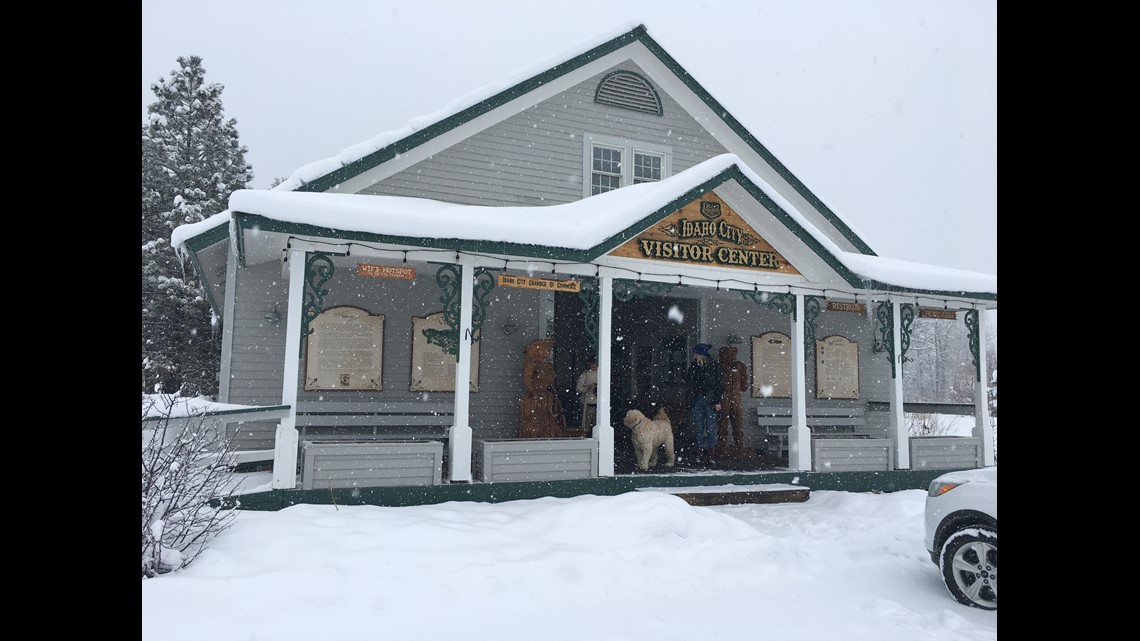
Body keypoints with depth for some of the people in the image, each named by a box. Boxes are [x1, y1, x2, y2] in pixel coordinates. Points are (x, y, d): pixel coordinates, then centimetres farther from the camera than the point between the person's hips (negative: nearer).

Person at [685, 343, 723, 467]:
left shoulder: (714, 367, -3)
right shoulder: (694, 366, 10)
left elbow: (720, 385, -5)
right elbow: (687, 382, 12)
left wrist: (717, 401, -10)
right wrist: (690, 369, 0)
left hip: (710, 401, -4)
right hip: (696, 401, 5)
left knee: (711, 428, -3)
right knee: (699, 429, 6)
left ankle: (711, 456, 1)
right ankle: (700, 455, 10)